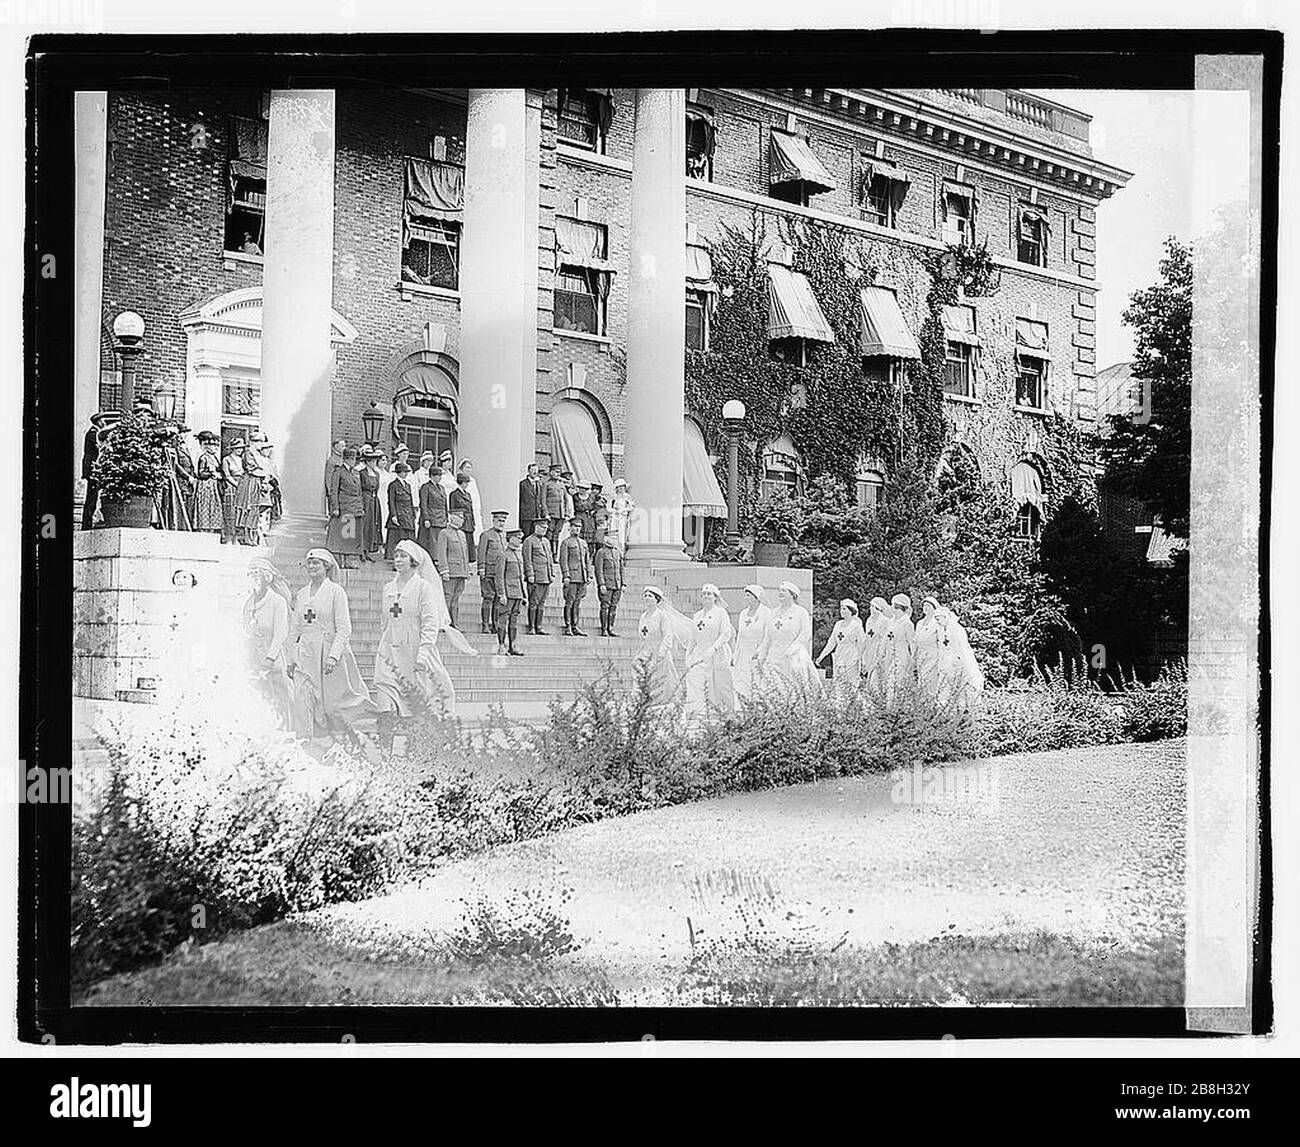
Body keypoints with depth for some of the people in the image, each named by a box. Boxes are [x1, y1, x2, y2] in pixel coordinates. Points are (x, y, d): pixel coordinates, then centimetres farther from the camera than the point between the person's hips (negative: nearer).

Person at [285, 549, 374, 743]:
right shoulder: (301, 594, 12)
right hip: (305, 656, 5)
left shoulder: (336, 591, -4)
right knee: (302, 705, -5)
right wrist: (290, 659, 12)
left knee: (334, 705, 2)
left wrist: (334, 656, -20)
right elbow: (294, 629, 17)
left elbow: (344, 629, -9)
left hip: (329, 654, -4)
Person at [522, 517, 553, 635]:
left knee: (542, 603, 8)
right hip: (535, 578, -7)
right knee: (533, 603, -4)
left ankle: (539, 627, 11)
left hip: (546, 578, 7)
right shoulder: (529, 541, -3)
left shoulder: (546, 541, 20)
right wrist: (530, 575, -17)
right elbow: (527, 560, -9)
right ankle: (531, 628, -1)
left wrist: (550, 576, 17)